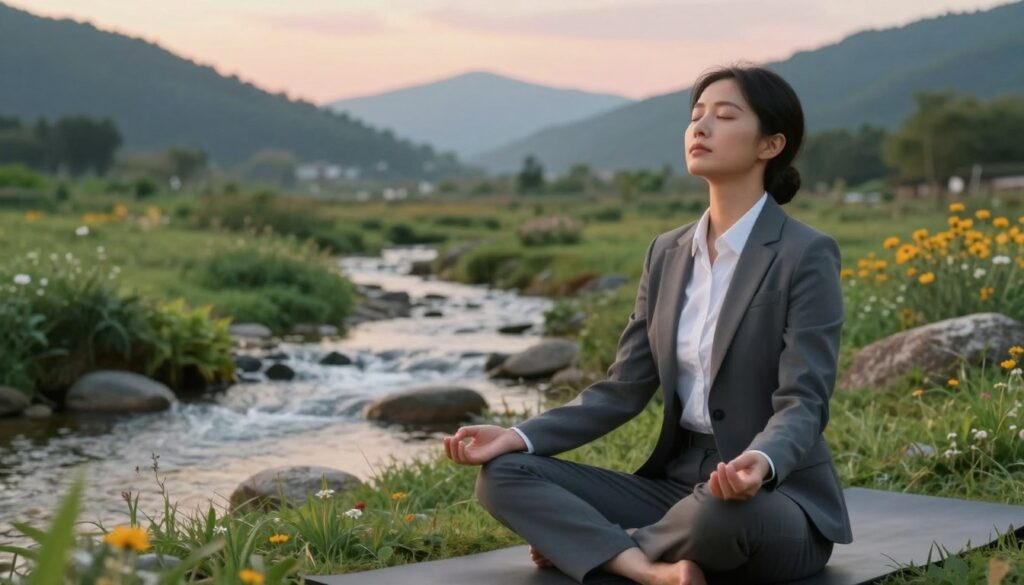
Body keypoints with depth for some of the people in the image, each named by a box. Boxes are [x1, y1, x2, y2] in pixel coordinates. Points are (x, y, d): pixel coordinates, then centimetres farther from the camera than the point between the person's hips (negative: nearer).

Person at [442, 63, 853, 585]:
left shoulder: (806, 255, -11)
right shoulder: (667, 254, 9)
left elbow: (803, 403, -18)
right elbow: (623, 389, 6)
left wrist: (760, 463, -41)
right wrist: (518, 437, -8)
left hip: (778, 499, -5)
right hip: (678, 483, 6)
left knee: (720, 512, -41)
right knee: (504, 475, -10)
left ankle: (584, 540, -11)